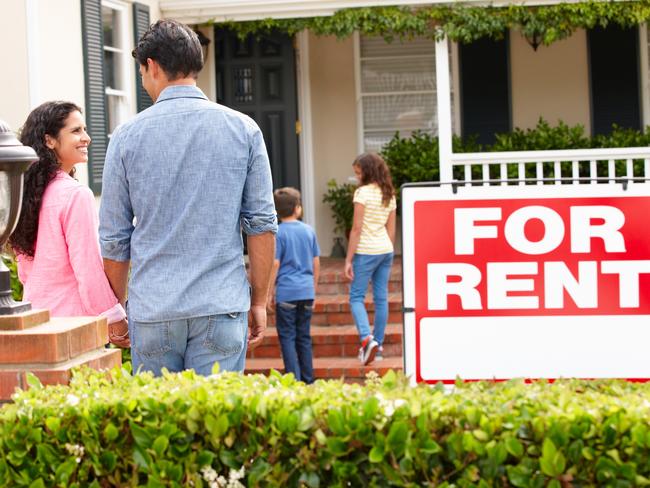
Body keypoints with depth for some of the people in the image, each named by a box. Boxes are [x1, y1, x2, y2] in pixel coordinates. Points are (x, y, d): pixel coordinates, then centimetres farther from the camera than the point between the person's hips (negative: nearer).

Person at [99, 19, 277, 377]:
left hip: (152, 311, 0)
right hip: (222, 307, 0)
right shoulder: (243, 129, 1)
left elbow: (114, 236, 4)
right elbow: (263, 223, 1)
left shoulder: (128, 136, 0)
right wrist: (259, 301, 8)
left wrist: (118, 307, 16)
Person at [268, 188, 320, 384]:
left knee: (287, 337, 0)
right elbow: (316, 263, 10)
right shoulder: (309, 230, 6)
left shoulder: (278, 233, -8)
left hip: (286, 292, -5)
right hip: (306, 291, 5)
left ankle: (294, 379, -5)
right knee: (304, 336, 12)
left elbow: (275, 264, -10)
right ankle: (308, 379, 15)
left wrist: (269, 292, -2)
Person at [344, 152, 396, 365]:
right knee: (381, 298, 9)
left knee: (356, 297, -1)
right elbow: (391, 230, 14)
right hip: (386, 251, 7)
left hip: (366, 251, -7)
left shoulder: (362, 192, -11)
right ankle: (377, 344, 14)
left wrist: (348, 260, -10)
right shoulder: (389, 195, 10)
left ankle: (367, 338, -20)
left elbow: (357, 229, -13)